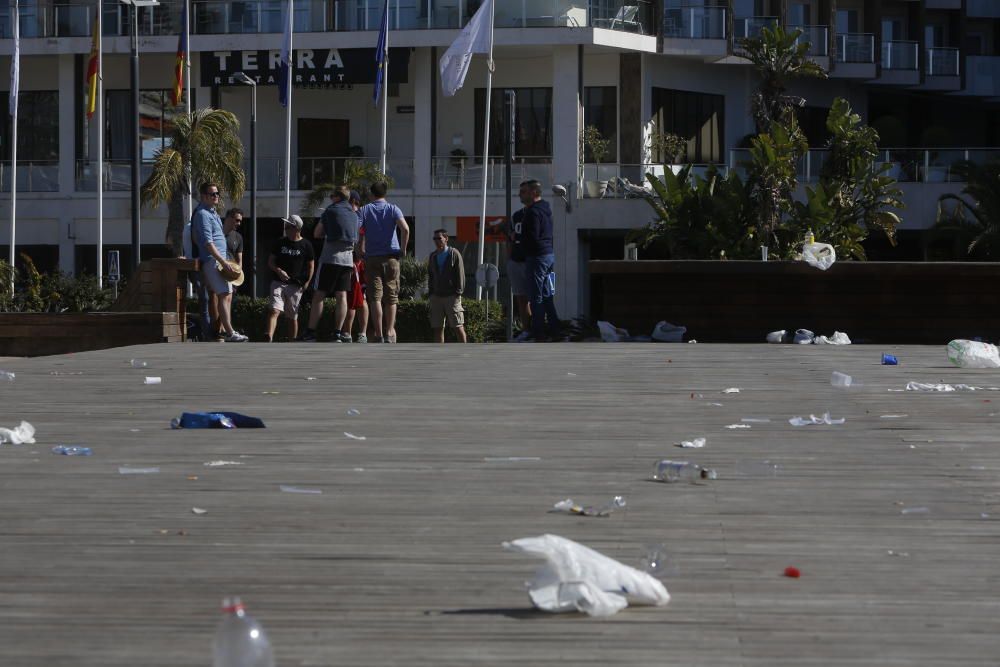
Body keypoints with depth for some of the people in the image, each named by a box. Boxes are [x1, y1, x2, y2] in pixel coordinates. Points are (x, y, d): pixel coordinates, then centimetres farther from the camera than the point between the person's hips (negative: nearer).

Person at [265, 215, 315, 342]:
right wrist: (278, 271, -8)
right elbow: (270, 261, 11)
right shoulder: (281, 242, 7)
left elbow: (310, 266, 7)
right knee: (274, 311, -17)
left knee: (292, 317, 6)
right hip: (278, 283, 1)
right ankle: (268, 339, -31)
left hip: (295, 285, -1)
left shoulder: (306, 245, 1)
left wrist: (306, 283, -3)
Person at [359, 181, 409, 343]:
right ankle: (389, 332, 5)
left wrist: (360, 250, 5)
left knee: (375, 297, -3)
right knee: (391, 297, 8)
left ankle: (379, 334, -10)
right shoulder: (393, 209, 4)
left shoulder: (365, 210, 5)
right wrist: (403, 249, -2)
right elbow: (405, 229, -12)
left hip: (372, 258, 0)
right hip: (391, 257, 0)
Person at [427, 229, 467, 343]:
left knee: (458, 327, -4)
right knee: (438, 328, 2)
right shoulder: (432, 256, 14)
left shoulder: (454, 254, -1)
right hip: (436, 296, 5)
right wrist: (430, 294, 9)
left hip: (452, 296, -5)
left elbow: (460, 274, -3)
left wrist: (458, 292, -9)